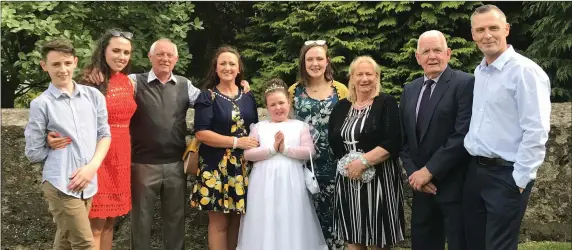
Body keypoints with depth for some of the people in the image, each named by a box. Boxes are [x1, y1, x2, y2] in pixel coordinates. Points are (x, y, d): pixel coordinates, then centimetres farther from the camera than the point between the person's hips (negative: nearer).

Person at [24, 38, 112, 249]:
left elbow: (105, 134, 9)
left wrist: (92, 166, -5)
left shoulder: (94, 96, 6)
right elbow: (34, 152, -1)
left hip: (88, 183, 4)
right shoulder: (41, 104, -5)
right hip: (61, 186, -4)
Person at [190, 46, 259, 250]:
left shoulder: (248, 97, 11)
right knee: (219, 221, 0)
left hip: (244, 166, 4)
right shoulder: (207, 97, -3)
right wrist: (236, 142, -17)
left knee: (237, 219, 9)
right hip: (216, 166, -4)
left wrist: (256, 144, 0)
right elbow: (201, 133, -13)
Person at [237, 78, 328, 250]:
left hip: (291, 182, -1)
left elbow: (309, 152, -3)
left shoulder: (300, 126, 8)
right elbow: (248, 154, 0)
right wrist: (272, 148, -11)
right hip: (264, 182, 1)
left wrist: (285, 148, -12)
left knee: (291, 224, 3)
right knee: (265, 224, 3)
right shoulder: (259, 127, 10)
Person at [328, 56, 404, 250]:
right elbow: (332, 142, 11)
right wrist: (347, 163, -3)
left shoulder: (387, 103, -4)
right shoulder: (341, 107, 10)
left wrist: (363, 161, -19)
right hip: (348, 180, 4)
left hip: (379, 179, -4)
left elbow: (392, 143, -14)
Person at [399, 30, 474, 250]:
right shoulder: (409, 90, 11)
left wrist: (429, 170, -16)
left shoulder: (465, 84, -9)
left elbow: (463, 134, -18)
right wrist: (413, 173, -3)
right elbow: (404, 138, 11)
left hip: (454, 185, -6)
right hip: (421, 186, 6)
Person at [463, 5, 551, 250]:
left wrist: (520, 179, -17)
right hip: (475, 171, 8)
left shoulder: (525, 71, -14)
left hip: (506, 175, -7)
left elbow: (536, 131, -17)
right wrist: (473, 163, 12)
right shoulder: (479, 72, 10)